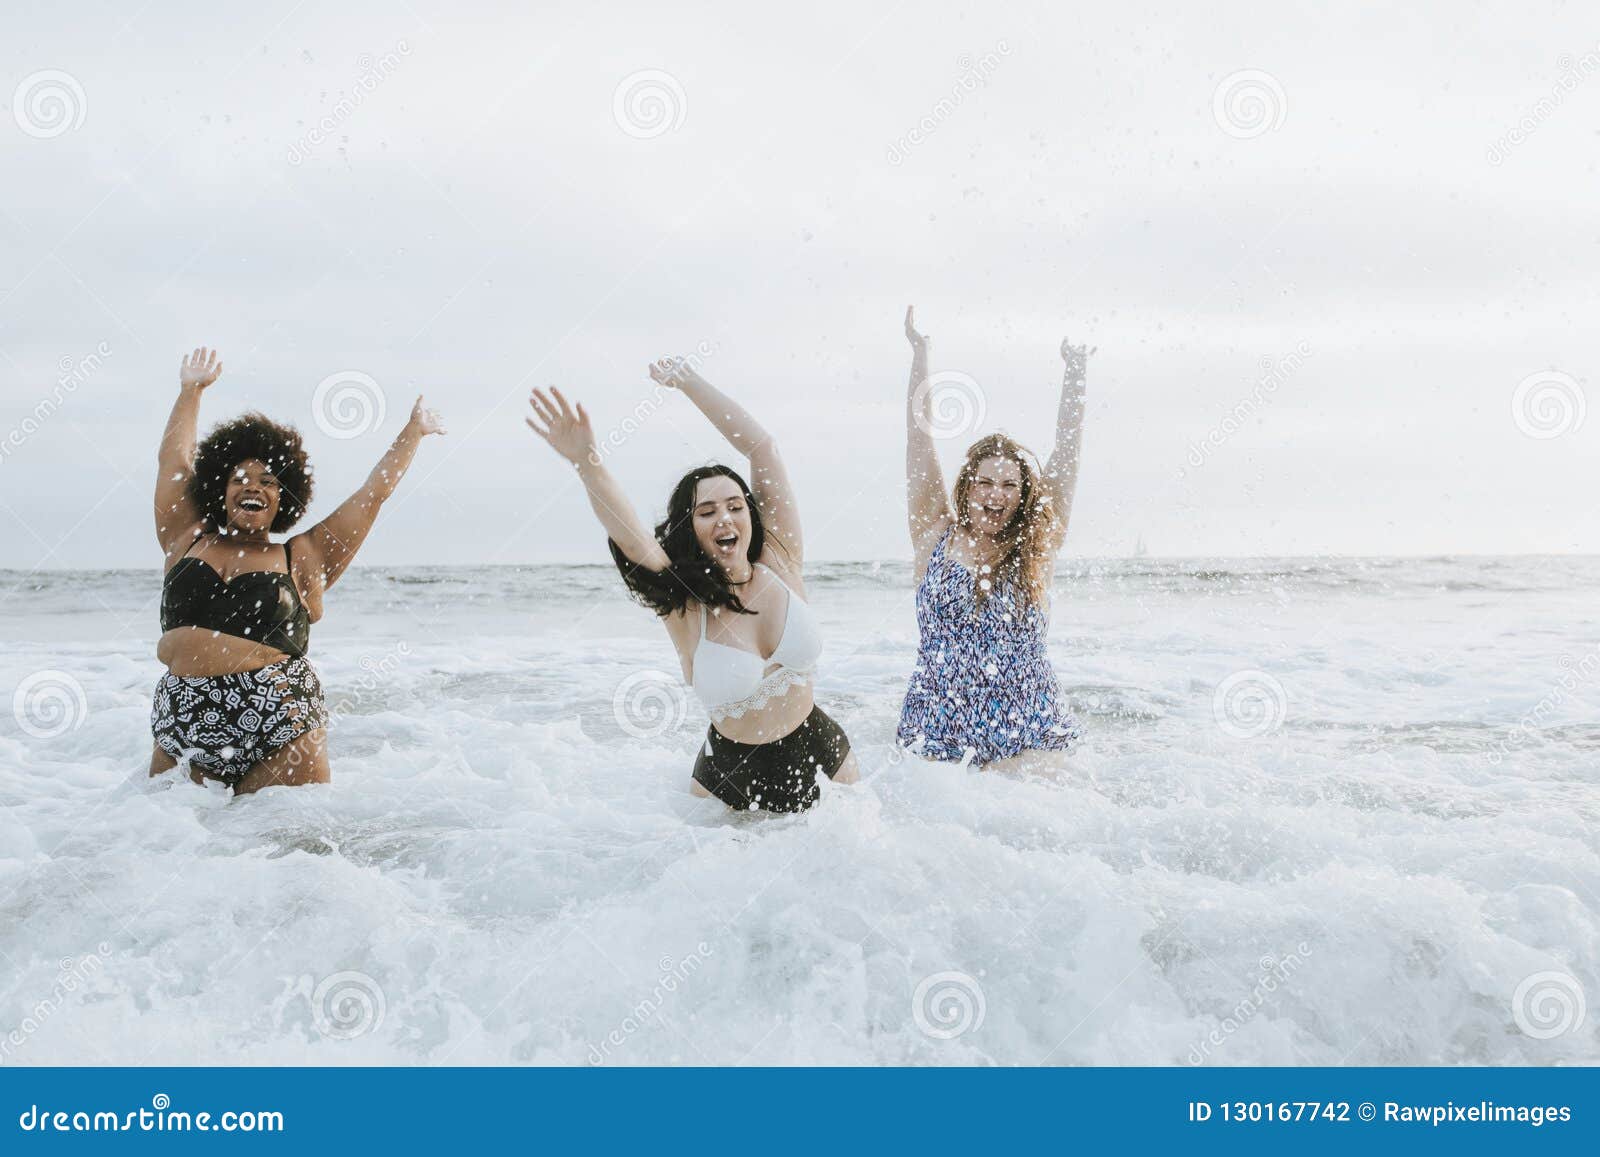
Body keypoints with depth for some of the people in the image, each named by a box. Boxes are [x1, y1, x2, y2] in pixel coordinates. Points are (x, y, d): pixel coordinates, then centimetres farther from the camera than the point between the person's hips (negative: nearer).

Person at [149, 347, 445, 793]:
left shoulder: (302, 560, 6)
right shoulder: (187, 542, 13)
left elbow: (374, 493, 11)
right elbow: (175, 462, 21)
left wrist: (413, 432, 18)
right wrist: (191, 391, 30)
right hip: (181, 736, 3)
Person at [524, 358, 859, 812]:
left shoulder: (779, 564, -10)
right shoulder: (684, 607, -16)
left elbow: (761, 447, -13)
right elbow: (632, 540, -36)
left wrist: (688, 379, -11)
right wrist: (588, 463, -51)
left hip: (822, 756, 2)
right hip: (732, 775, -2)